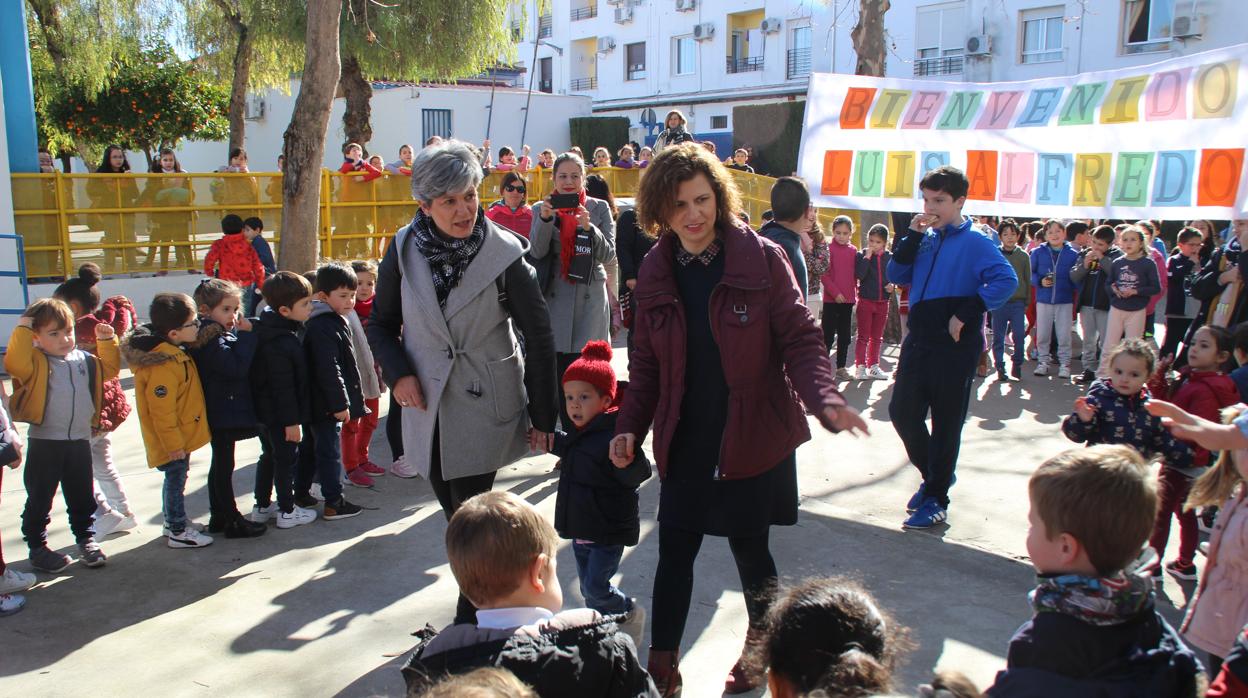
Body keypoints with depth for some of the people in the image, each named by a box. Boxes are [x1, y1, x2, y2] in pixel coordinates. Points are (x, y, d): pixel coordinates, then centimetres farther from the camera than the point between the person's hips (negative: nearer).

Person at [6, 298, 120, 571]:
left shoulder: (85, 361, 7)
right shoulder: (34, 362, -10)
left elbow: (109, 369, 22)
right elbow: (14, 363, -31)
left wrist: (107, 341, 11)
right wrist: (22, 330, -25)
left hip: (79, 441, 5)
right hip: (44, 443, -4)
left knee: (82, 498, 16)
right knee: (39, 499, 7)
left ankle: (85, 538, 31)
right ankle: (37, 547, 19)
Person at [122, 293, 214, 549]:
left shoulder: (175, 352, 4)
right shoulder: (162, 365, -28)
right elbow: (162, 410, -26)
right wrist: (174, 444, -20)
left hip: (181, 435, 10)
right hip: (174, 440, -10)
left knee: (176, 480, 20)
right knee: (176, 481, 3)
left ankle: (172, 522, 35)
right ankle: (179, 532, 15)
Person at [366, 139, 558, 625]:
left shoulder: (504, 252, -12)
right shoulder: (405, 250, -4)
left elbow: (539, 338, -5)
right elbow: (381, 323, 10)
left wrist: (543, 416, -4)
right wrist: (397, 373, -8)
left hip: (485, 408, -3)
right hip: (427, 406, 4)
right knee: (456, 517, 13)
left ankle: (470, 622, 12)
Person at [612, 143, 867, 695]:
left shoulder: (762, 259, -9)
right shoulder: (655, 274, 1)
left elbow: (800, 340, -10)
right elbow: (646, 363, 7)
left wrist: (824, 398, -27)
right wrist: (630, 425, -4)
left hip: (752, 440, -2)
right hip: (685, 442, 3)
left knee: (750, 551, 11)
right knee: (674, 553, 6)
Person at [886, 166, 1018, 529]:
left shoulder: (975, 243, -7)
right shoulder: (926, 239, 11)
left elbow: (1006, 280, -18)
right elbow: (897, 276, 5)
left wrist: (966, 314, -22)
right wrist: (911, 237, -5)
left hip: (954, 346, -6)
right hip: (918, 341, 6)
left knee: (946, 422, 4)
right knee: (902, 411, 7)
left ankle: (936, 499, 16)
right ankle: (933, 475, 30)